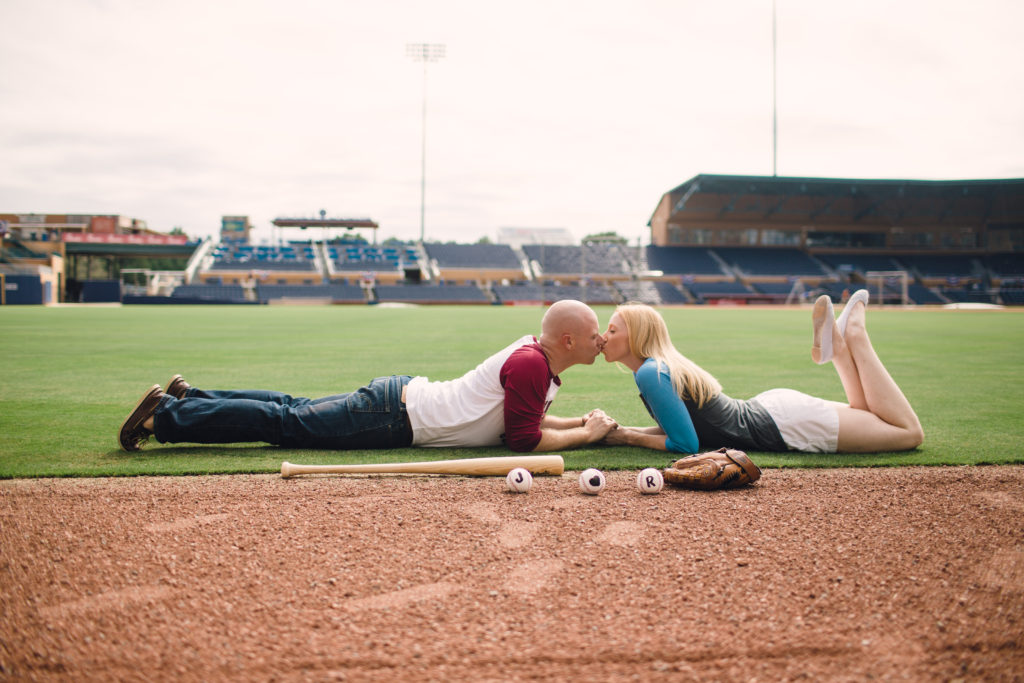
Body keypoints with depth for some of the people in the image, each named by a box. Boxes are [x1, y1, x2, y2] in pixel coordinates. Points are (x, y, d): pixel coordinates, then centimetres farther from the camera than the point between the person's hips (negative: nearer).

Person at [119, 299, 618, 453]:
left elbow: (525, 417, 23)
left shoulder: (533, 353, 10)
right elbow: (524, 440, -22)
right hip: (397, 414, -8)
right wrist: (587, 434, -10)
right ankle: (165, 414, 2)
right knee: (285, 423, -5)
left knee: (292, 413, 15)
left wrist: (580, 422, 13)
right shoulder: (531, 363, -20)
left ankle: (189, 397, 24)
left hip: (400, 401, 8)